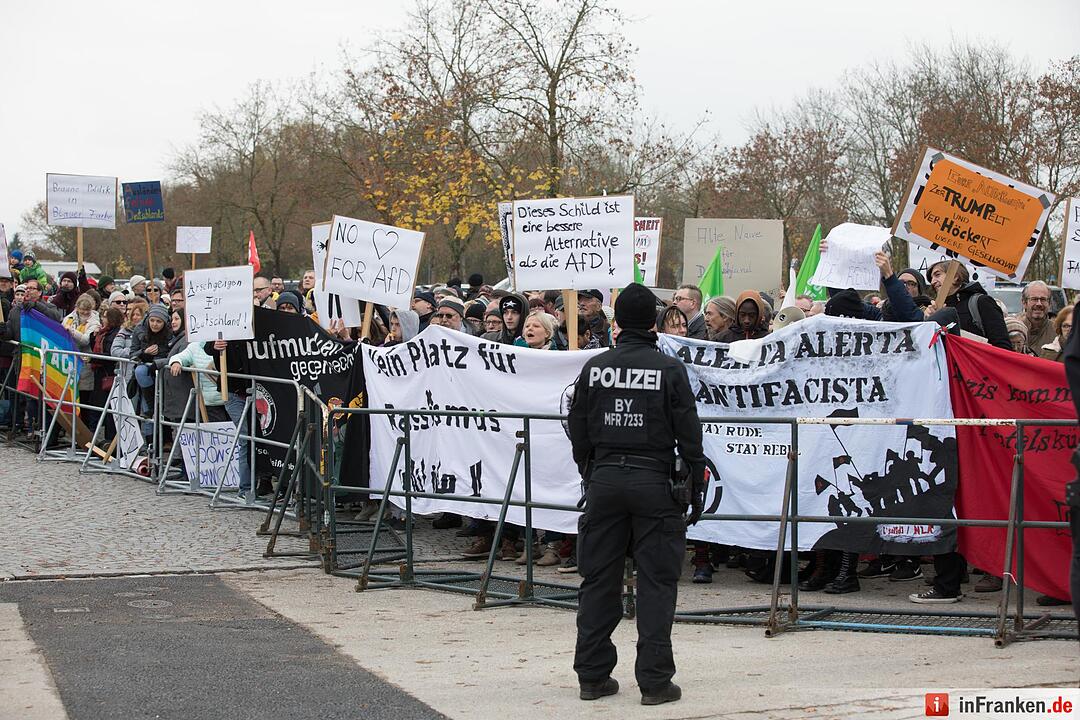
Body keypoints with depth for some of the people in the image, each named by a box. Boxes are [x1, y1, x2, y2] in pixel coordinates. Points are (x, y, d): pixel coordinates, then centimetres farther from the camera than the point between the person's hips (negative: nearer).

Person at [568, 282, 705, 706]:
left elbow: (579, 434, 9)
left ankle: (592, 675, 14)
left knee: (598, 581, 9)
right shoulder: (669, 370, -6)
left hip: (604, 481, 3)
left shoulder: (593, 369, 3)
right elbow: (689, 436, -5)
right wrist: (697, 488, 4)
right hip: (654, 483, -3)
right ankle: (655, 680, 0)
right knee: (656, 584, 1)